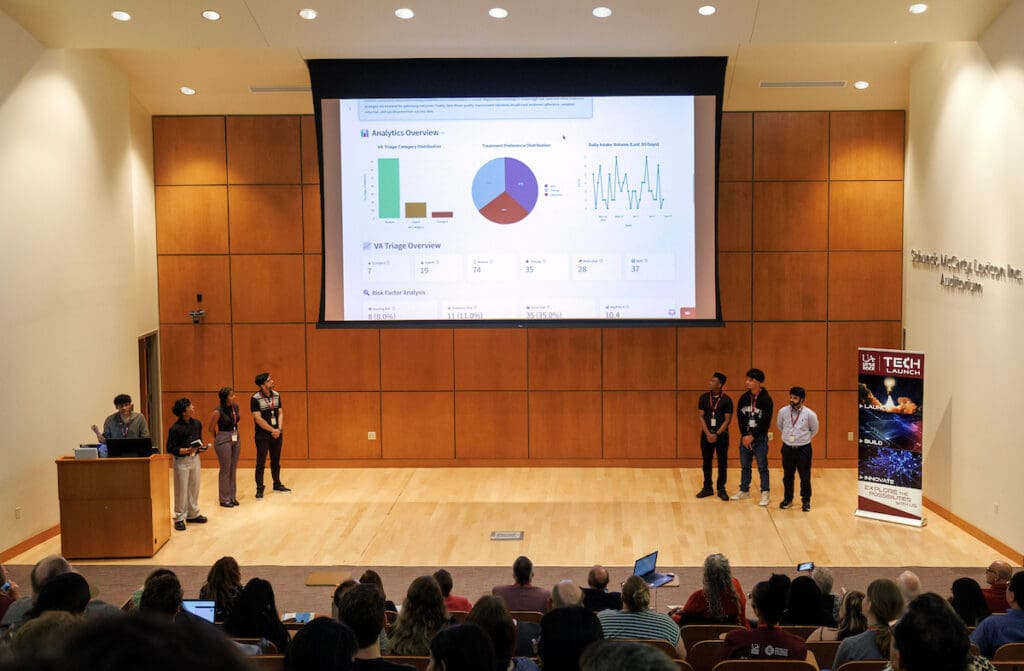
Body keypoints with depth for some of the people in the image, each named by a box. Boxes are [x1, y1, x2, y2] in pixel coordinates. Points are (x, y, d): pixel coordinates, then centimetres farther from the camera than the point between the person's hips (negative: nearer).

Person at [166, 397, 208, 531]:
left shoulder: (197, 423, 3)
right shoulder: (175, 428, -16)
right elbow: (170, 449, -15)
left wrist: (201, 446, -4)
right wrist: (187, 450, -25)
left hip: (195, 458, 6)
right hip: (181, 461, -6)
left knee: (194, 488, 14)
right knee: (181, 490, 1)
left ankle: (193, 514, 27)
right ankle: (179, 518, 12)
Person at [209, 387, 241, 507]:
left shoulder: (235, 407, 2)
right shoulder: (218, 411, -17)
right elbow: (211, 428, -5)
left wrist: (235, 435, 16)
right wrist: (218, 440, 5)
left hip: (235, 439, 6)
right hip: (224, 441, -6)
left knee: (233, 469, 11)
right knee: (225, 470, 1)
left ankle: (232, 497, 21)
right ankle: (224, 499, 10)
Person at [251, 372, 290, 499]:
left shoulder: (276, 395, 4)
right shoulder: (255, 399, -13)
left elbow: (280, 413, 6)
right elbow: (258, 419, -16)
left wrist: (279, 429, -9)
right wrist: (272, 430, -15)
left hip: (276, 434, 5)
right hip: (262, 435, -5)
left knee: (276, 461, 15)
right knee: (261, 463, 0)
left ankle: (277, 484, 28)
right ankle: (259, 489, 7)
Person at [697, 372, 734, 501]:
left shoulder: (727, 400, -7)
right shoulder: (704, 397, 0)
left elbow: (727, 420, -7)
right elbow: (701, 417, -1)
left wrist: (717, 434, -15)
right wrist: (708, 434, -11)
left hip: (721, 435, -2)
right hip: (706, 434, 2)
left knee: (722, 463, 3)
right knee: (706, 462, 8)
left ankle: (721, 489, 14)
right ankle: (707, 488, 19)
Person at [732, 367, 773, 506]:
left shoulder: (766, 399, -10)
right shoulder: (744, 398, 4)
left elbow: (766, 422, -13)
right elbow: (740, 417, 2)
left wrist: (752, 436, -14)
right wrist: (745, 436, -8)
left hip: (760, 438, -5)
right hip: (745, 437, 5)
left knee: (762, 467, 0)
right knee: (744, 466, 12)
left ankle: (765, 493, 8)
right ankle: (744, 490, 23)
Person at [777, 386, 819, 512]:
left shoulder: (810, 414, -12)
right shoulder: (783, 411, -7)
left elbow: (814, 430, 5)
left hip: (803, 449, -2)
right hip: (787, 448, 2)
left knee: (805, 476, 6)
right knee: (787, 476, 12)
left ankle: (806, 501, 19)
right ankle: (788, 499, 27)